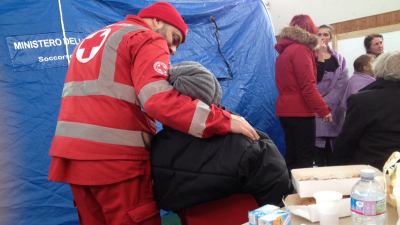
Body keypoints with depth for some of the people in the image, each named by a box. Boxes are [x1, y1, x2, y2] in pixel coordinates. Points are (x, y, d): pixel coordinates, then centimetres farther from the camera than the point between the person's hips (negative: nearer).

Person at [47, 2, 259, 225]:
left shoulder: (92, 39, 25)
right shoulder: (147, 38, -2)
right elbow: (158, 100, -19)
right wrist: (224, 121, -17)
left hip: (73, 153, 9)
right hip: (114, 157, -8)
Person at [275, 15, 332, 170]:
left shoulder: (285, 50, 15)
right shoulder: (301, 49, -11)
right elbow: (307, 87, -18)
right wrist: (324, 110, -14)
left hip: (286, 110, 9)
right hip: (300, 111, -9)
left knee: (292, 155, 13)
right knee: (305, 158, -3)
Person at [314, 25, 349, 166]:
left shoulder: (339, 59, 12)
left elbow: (342, 84, 0)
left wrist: (326, 102, -11)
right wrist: (319, 56, -13)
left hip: (334, 109, 2)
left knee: (332, 149, 2)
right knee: (318, 148, -5)